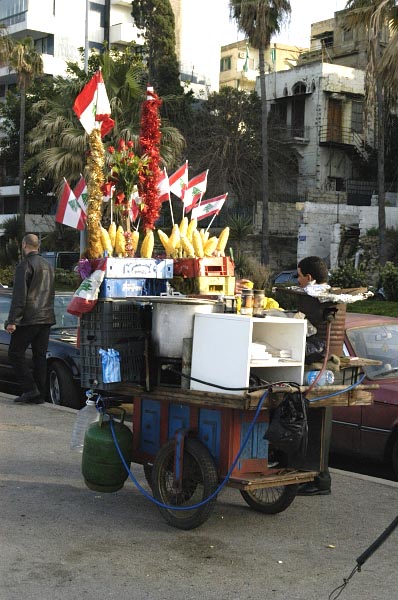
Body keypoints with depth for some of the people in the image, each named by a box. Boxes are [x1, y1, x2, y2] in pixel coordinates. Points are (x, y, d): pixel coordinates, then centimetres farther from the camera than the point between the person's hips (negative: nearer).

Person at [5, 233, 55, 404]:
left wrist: (13, 320, -16)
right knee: (39, 356, 8)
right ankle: (39, 395, 8)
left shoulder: (25, 265, -10)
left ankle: (30, 389, -10)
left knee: (15, 353, -1)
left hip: (29, 319, -8)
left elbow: (19, 295, -16)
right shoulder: (47, 265, 17)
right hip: (46, 318, 8)